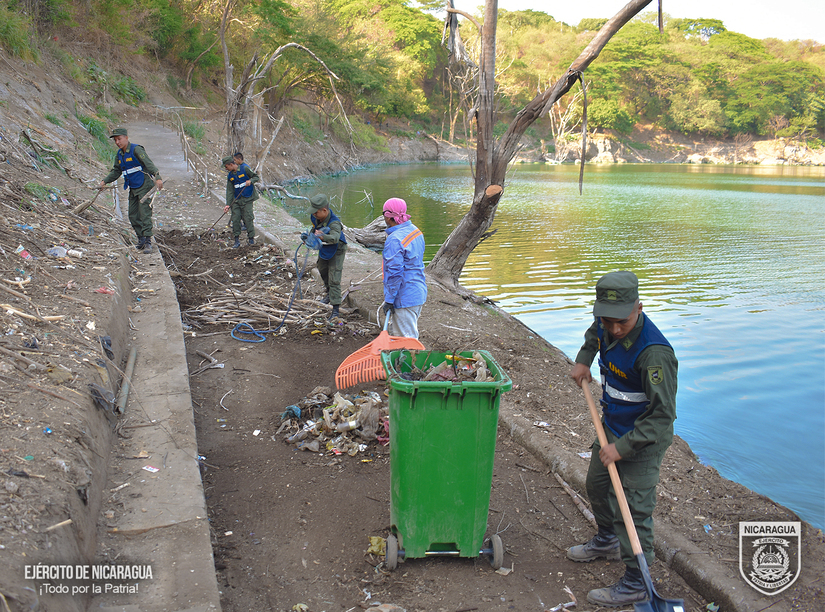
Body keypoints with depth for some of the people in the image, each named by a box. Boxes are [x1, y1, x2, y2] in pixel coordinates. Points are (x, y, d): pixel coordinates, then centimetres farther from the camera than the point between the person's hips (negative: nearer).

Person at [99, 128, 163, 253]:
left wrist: (157, 178, -37)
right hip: (133, 189, 8)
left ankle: (148, 242, -11)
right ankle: (141, 240, 18)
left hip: (145, 186, -8)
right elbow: (116, 171, 22)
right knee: (133, 216, 7)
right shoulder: (119, 154, 13)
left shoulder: (136, 149, -12)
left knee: (144, 214, -12)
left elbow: (149, 164, -23)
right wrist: (105, 181, 8)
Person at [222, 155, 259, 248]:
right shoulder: (230, 176, 9)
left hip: (247, 199, -5)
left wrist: (250, 181, -19)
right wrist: (228, 204, 0)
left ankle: (251, 238, 6)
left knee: (248, 218, -8)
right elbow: (230, 191, 7)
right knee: (235, 219, -2)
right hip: (236, 200, 5)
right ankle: (237, 241, 4)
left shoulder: (245, 169, -5)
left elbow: (256, 177, 2)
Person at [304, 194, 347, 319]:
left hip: (336, 250, -8)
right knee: (322, 271, 28)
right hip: (323, 248, 8)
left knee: (334, 279, -14)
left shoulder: (334, 223, -39)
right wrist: (308, 235, -9)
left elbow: (335, 237, -59)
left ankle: (335, 309, -11)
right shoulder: (315, 217, -16)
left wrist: (323, 236, -77)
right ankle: (329, 293, 55)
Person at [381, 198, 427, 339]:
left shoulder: (394, 240, -21)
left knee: (407, 338, 0)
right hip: (419, 293, 9)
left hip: (405, 298, -9)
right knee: (395, 331, 22)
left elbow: (394, 273, -23)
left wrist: (389, 300, -16)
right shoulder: (415, 231, 8)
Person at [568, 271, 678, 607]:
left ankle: (635, 583, 13)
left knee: (633, 510, -4)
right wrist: (583, 360, 9)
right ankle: (607, 542, 50)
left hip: (643, 439, -9)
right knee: (597, 485, 25)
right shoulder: (607, 327, -9)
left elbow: (661, 415, -30)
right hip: (612, 427, 9)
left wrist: (622, 447, -29)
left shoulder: (654, 352, -34)